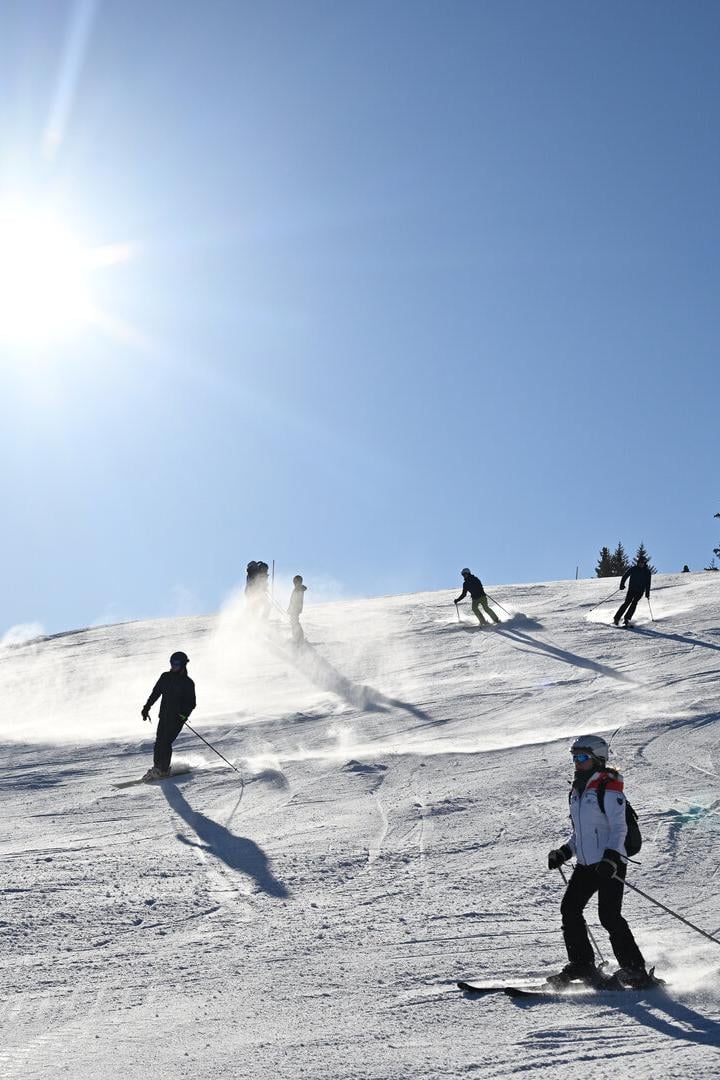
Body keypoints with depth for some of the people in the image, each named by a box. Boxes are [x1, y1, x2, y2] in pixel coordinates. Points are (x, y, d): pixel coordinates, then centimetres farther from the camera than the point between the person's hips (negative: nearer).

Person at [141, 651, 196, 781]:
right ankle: (157, 767, 14)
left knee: (165, 742, -13)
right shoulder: (165, 677, 10)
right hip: (164, 715, 5)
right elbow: (155, 693, 19)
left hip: (177, 718, -5)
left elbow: (191, 704, -7)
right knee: (159, 741, 1)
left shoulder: (187, 683, -5)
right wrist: (147, 707, 15)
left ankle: (163, 770, -6)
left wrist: (183, 714, -22)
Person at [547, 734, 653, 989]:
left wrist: (611, 857, -27)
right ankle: (581, 964, 14)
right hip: (585, 865, 9)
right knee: (570, 909, 3)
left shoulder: (608, 788, -10)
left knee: (609, 916, -13)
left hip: (610, 865, -8)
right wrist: (563, 853, 11)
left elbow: (619, 828, -16)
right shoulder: (577, 791, 16)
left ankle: (635, 970, -6)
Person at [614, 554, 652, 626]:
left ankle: (627, 618, -6)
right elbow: (625, 576, 5)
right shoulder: (633, 569, 1)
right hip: (631, 589, -1)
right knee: (627, 602, -10)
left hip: (640, 591, 1)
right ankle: (617, 618, -10)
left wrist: (647, 593, 2)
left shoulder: (647, 572, 4)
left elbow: (648, 583, 6)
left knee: (634, 603, -12)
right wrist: (622, 584, -6)